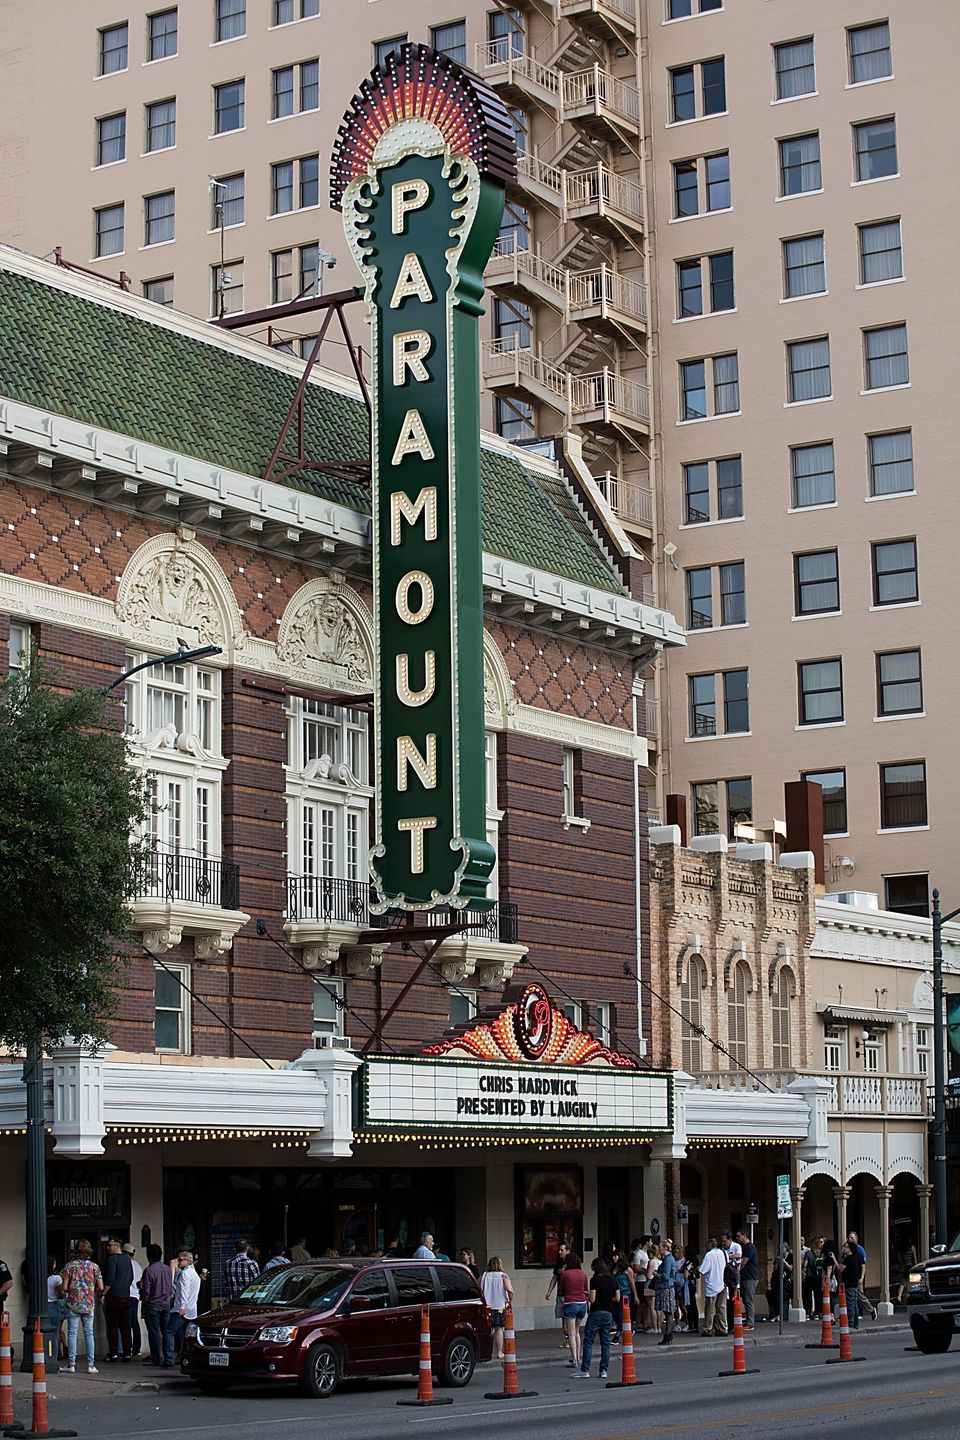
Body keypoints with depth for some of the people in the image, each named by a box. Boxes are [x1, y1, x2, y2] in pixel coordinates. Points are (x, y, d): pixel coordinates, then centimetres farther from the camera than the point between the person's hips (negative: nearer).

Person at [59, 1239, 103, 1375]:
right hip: (89, 1304, 1)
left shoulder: (69, 1266, -3)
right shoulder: (94, 1266, 0)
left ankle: (71, 1365, 1)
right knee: (89, 1334, 5)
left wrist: (65, 1293, 15)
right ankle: (90, 1365, 4)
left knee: (72, 1333, 4)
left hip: (73, 1304, -1)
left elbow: (63, 1288, -7)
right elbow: (100, 1288, -2)